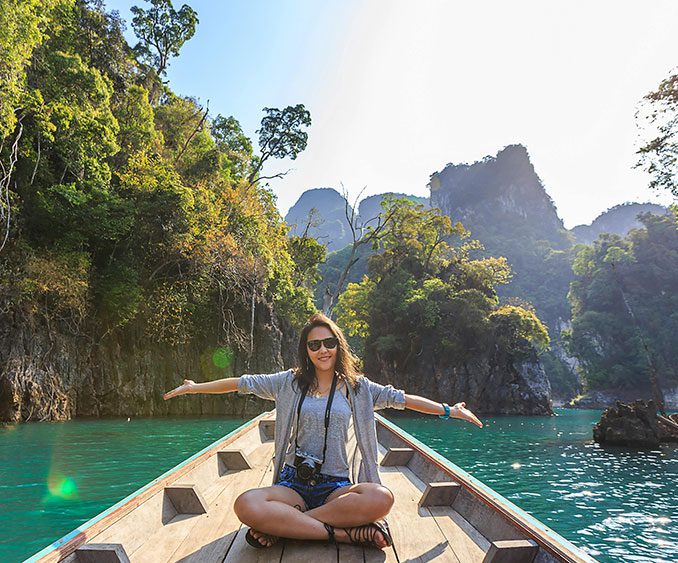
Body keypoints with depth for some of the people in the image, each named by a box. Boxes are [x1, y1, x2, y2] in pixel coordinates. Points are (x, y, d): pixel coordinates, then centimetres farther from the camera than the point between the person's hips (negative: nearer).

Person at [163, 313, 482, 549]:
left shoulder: (356, 386, 7)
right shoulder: (290, 383, 7)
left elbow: (401, 399, 8)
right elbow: (241, 383, 9)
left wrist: (449, 410, 7)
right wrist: (195, 387, 9)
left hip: (336, 486, 1)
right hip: (294, 483, 0)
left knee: (381, 498, -33)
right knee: (246, 505, -32)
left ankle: (281, 525, -21)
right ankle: (344, 532, -24)